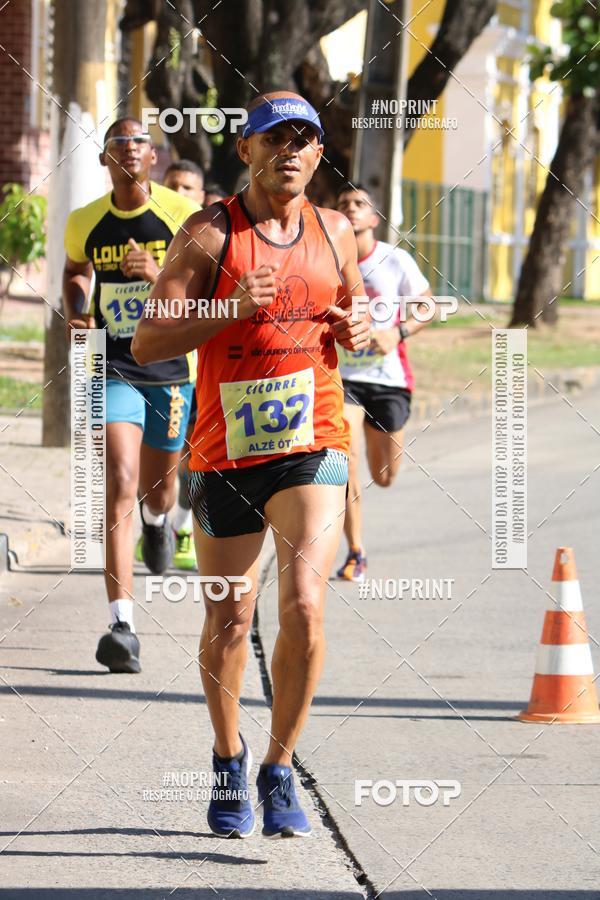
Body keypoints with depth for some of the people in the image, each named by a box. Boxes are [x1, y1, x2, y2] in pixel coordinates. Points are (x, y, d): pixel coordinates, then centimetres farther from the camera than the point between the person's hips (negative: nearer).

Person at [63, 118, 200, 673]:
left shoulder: (182, 215, -6)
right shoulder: (84, 222, 1)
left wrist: (159, 274, -24)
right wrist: (75, 309, 1)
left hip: (171, 369, 0)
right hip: (113, 369, 0)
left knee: (156, 489, 17)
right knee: (120, 487, -17)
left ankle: (157, 519, 59)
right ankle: (122, 624, -21)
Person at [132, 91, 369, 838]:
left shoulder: (335, 233, 8)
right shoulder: (210, 234, -5)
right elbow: (146, 342, -9)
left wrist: (357, 334, 1)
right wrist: (230, 310, -23)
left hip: (313, 447, 1)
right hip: (227, 451, -1)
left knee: (304, 607, -17)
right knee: (227, 623, 8)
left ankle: (279, 770, -2)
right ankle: (228, 758, 33)